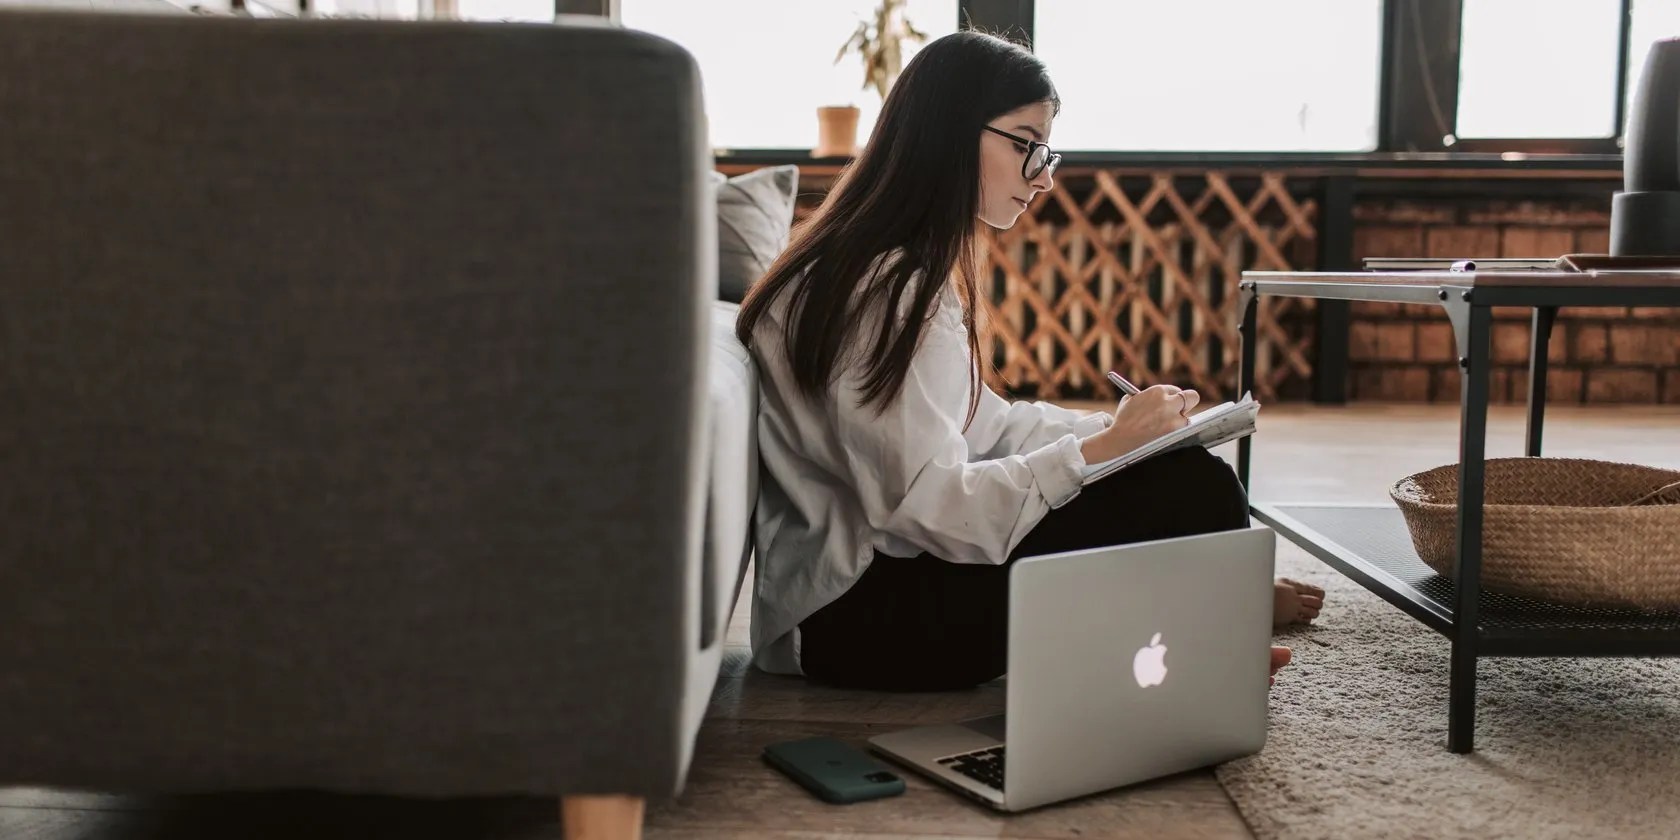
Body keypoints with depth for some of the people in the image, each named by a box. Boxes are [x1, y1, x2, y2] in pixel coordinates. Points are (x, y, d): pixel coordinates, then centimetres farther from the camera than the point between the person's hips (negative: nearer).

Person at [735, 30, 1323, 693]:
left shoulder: (902, 270, 12)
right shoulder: (883, 289, -20)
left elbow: (978, 423, 14)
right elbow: (929, 507, -24)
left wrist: (1117, 426, 2)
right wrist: (1105, 448, -22)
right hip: (848, 618, -10)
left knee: (1183, 465, 10)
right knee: (1193, 491, -16)